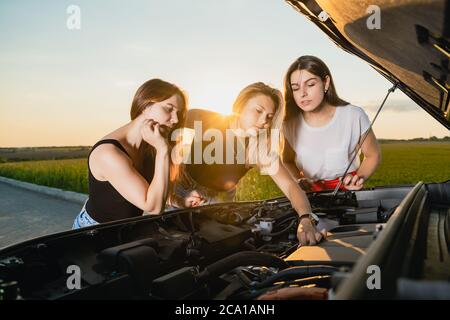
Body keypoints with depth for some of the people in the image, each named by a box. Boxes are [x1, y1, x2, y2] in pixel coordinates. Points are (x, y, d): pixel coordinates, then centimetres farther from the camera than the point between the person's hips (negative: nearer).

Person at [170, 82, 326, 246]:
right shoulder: (202, 121, -23)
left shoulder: (262, 148, -20)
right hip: (184, 189, -1)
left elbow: (290, 186, -28)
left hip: (220, 201, 1)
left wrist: (305, 220, -47)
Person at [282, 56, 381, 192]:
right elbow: (288, 162, 11)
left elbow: (373, 155, 4)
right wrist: (299, 180, -9)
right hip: (310, 193, 1)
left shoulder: (354, 116, -12)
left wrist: (360, 177, -15)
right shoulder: (290, 124, -6)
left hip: (348, 189, -1)